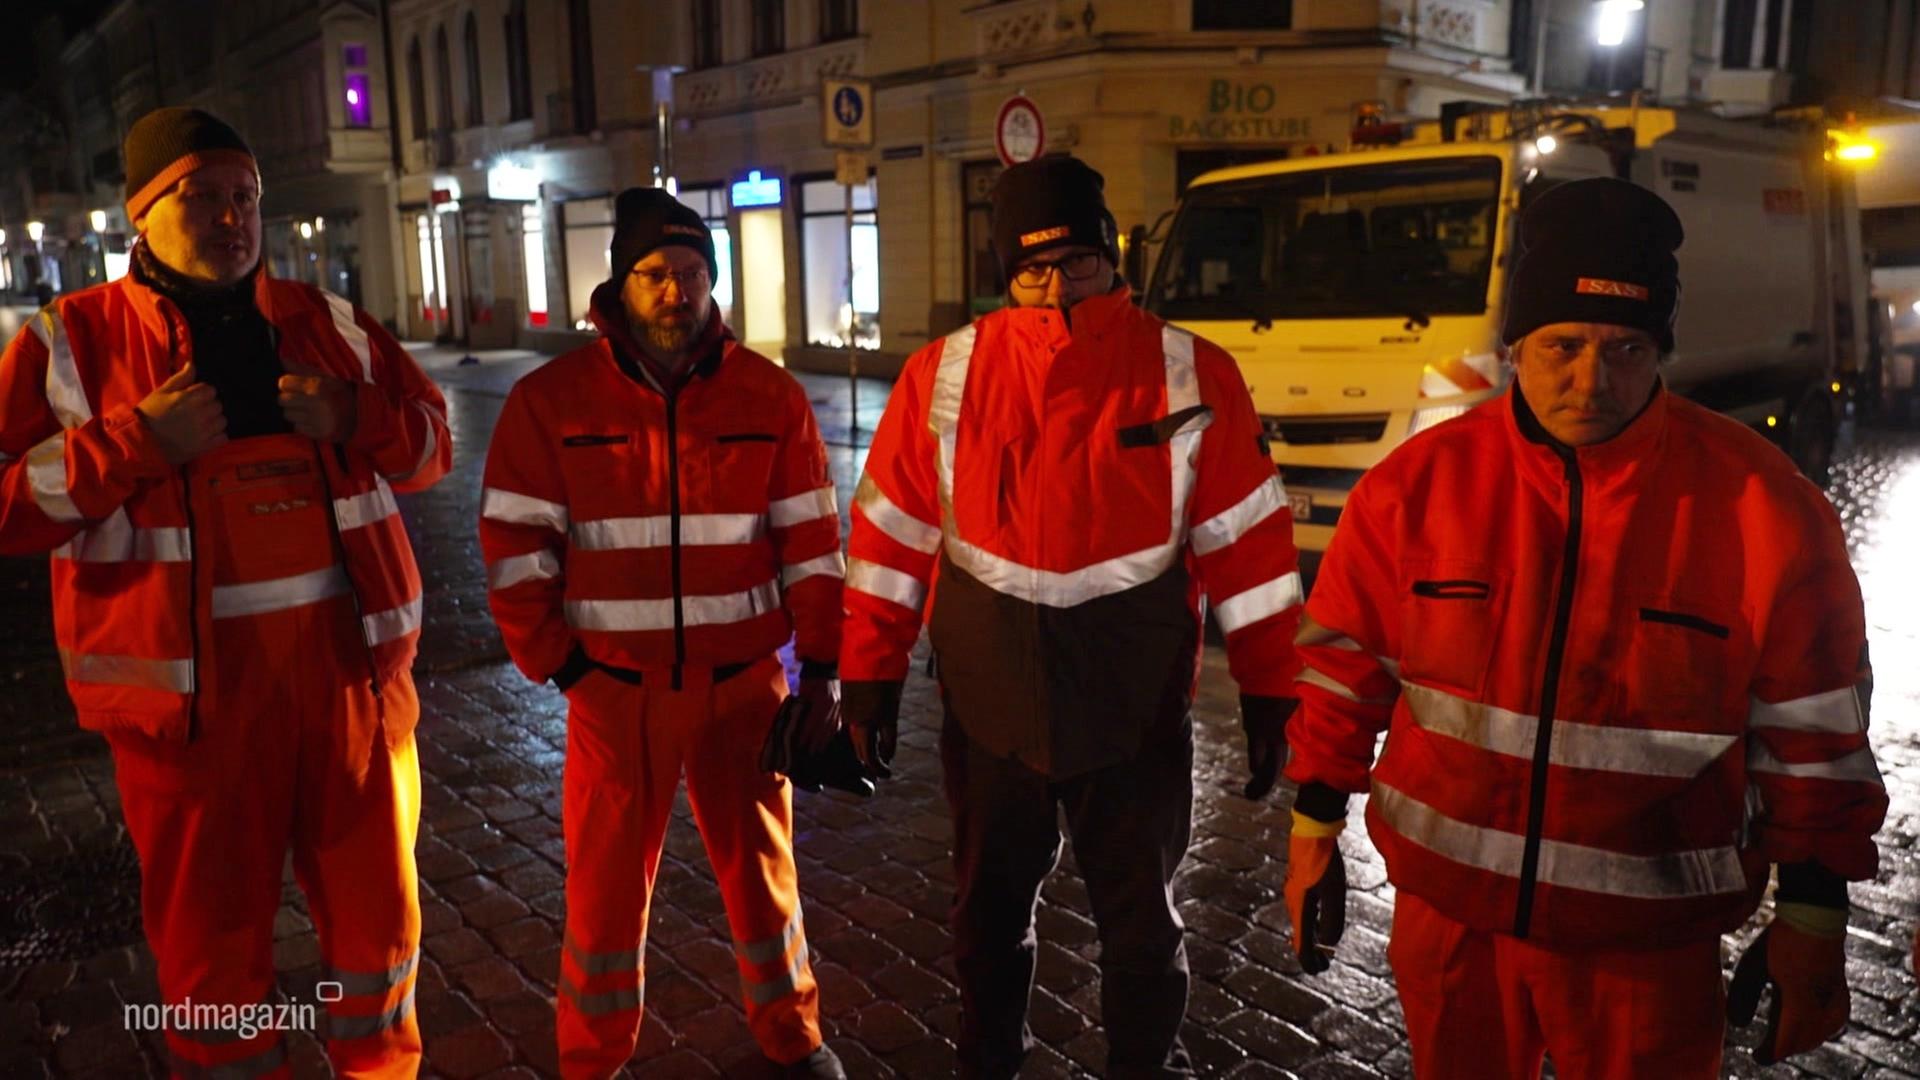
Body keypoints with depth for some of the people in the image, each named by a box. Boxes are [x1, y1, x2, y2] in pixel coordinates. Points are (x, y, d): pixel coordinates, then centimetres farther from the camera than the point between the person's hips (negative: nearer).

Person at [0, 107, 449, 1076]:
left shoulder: (326, 323, 9)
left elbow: (431, 441, 13)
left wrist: (352, 419, -7)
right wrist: (136, 444, -15)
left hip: (348, 663, 3)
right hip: (191, 690, -2)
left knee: (376, 898, 15)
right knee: (211, 926, 12)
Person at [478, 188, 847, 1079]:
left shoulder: (770, 395, -2)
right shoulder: (552, 400, -5)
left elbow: (809, 541, 1)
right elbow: (516, 550, -3)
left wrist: (821, 668, -1)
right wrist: (561, 667, -5)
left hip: (743, 682, 1)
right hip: (615, 689, -1)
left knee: (762, 867, 15)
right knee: (606, 883, 12)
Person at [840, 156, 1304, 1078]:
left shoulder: (1192, 376, -8)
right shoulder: (943, 375, -5)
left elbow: (1245, 540, -4)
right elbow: (892, 533, 0)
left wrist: (1267, 689, -3)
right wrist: (870, 675, 1)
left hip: (1137, 698, -1)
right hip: (988, 695, 2)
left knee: (1139, 908, 15)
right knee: (990, 900, 20)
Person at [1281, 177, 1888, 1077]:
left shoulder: (1762, 507, -11)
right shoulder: (1418, 484, -8)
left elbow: (1812, 733, -3)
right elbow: (1345, 670, 1)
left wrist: (1812, 917, 0)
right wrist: (1313, 834, 5)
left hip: (1647, 937, -1)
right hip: (1447, 907, 2)